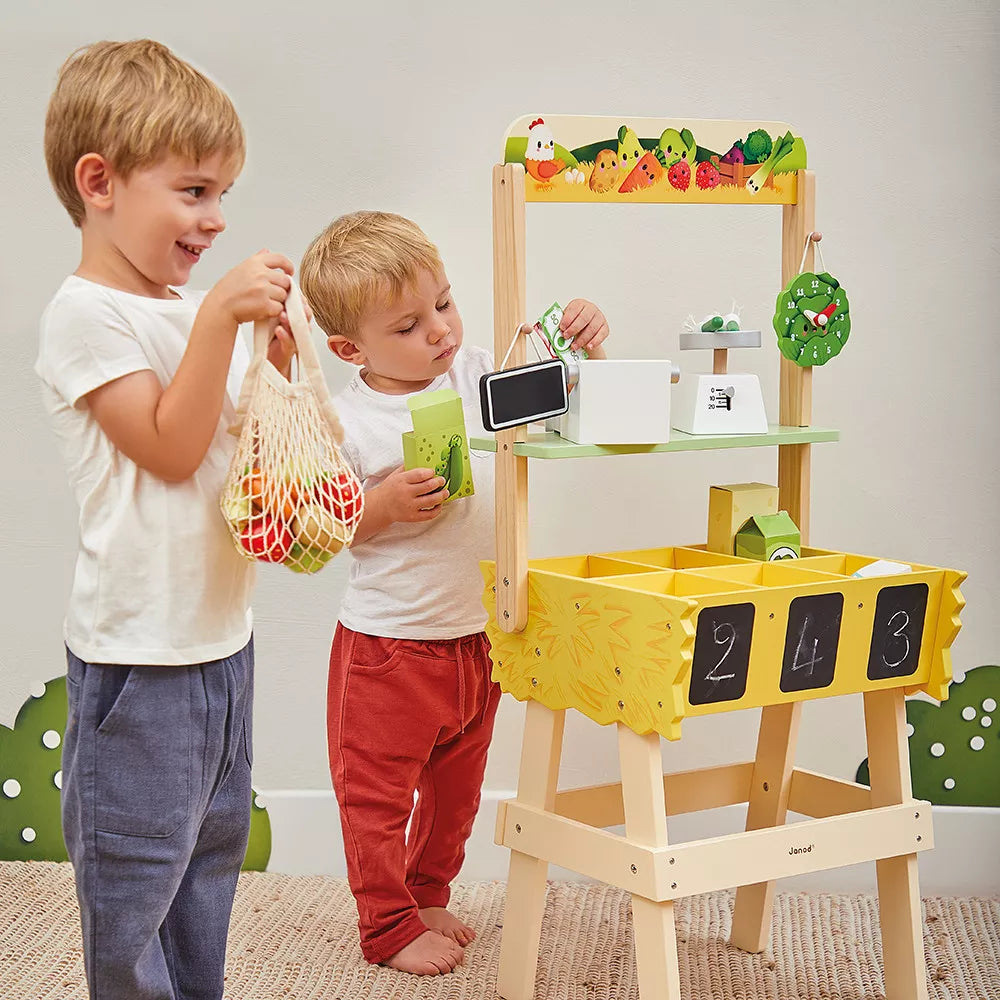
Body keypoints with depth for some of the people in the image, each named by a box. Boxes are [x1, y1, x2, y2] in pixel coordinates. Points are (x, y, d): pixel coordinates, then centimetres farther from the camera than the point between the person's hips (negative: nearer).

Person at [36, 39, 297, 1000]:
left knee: (209, 849, 19)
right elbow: (170, 448, -20)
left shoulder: (190, 307, 9)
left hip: (220, 632, 9)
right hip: (139, 650, -9)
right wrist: (220, 316, -24)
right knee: (134, 868, 3)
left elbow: (248, 442, 17)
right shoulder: (86, 315, -14)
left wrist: (276, 352, 1)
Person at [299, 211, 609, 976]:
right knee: (379, 793, 7)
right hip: (389, 648, -5)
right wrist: (385, 505, -26)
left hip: (477, 638, 6)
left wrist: (586, 344, -15)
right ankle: (390, 925, 25)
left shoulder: (479, 375, -3)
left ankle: (427, 896, 41)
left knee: (455, 789, 21)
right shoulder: (344, 423, -17)